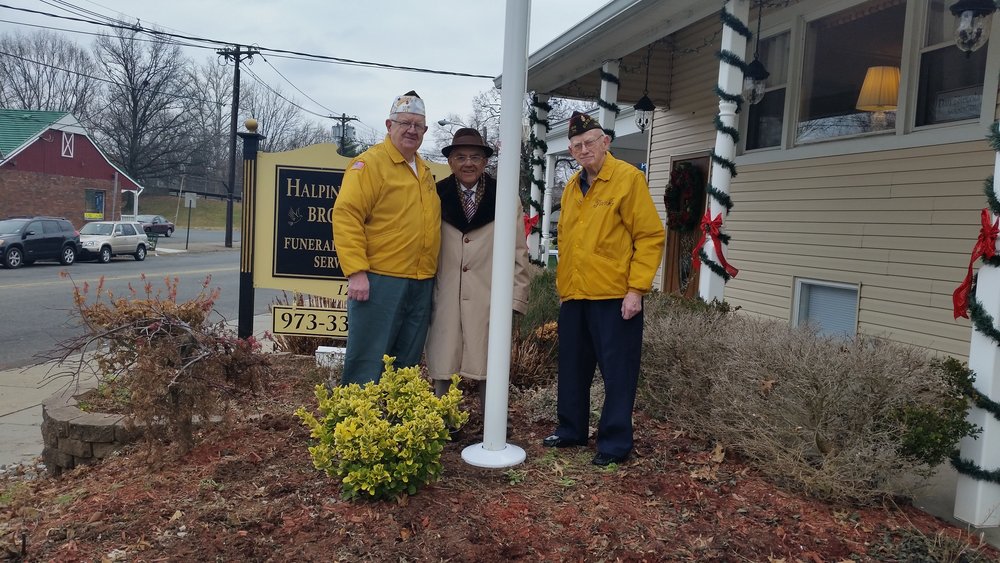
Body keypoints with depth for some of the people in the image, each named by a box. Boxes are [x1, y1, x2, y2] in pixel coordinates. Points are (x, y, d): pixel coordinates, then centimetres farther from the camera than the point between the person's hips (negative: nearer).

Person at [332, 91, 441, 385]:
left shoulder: (424, 171, 17)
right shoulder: (369, 163, -6)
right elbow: (346, 216, -14)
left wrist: (430, 273, 16)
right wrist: (356, 271, -21)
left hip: (421, 284, 8)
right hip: (379, 282, -7)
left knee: (406, 366, 15)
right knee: (367, 364, -2)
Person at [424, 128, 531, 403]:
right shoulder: (436, 196, 5)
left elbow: (518, 252, 4)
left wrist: (516, 296, -1)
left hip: (489, 300, -1)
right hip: (445, 301, 1)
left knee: (488, 372, 4)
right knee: (442, 370, 6)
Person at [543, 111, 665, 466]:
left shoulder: (628, 178, -7)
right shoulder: (572, 187, 14)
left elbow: (651, 237, -11)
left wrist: (636, 289, -17)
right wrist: (562, 285, 16)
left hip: (614, 296, -7)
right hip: (574, 297, 7)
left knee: (617, 371, 1)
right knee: (572, 368, 14)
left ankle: (615, 443, 13)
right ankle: (571, 430, 29)